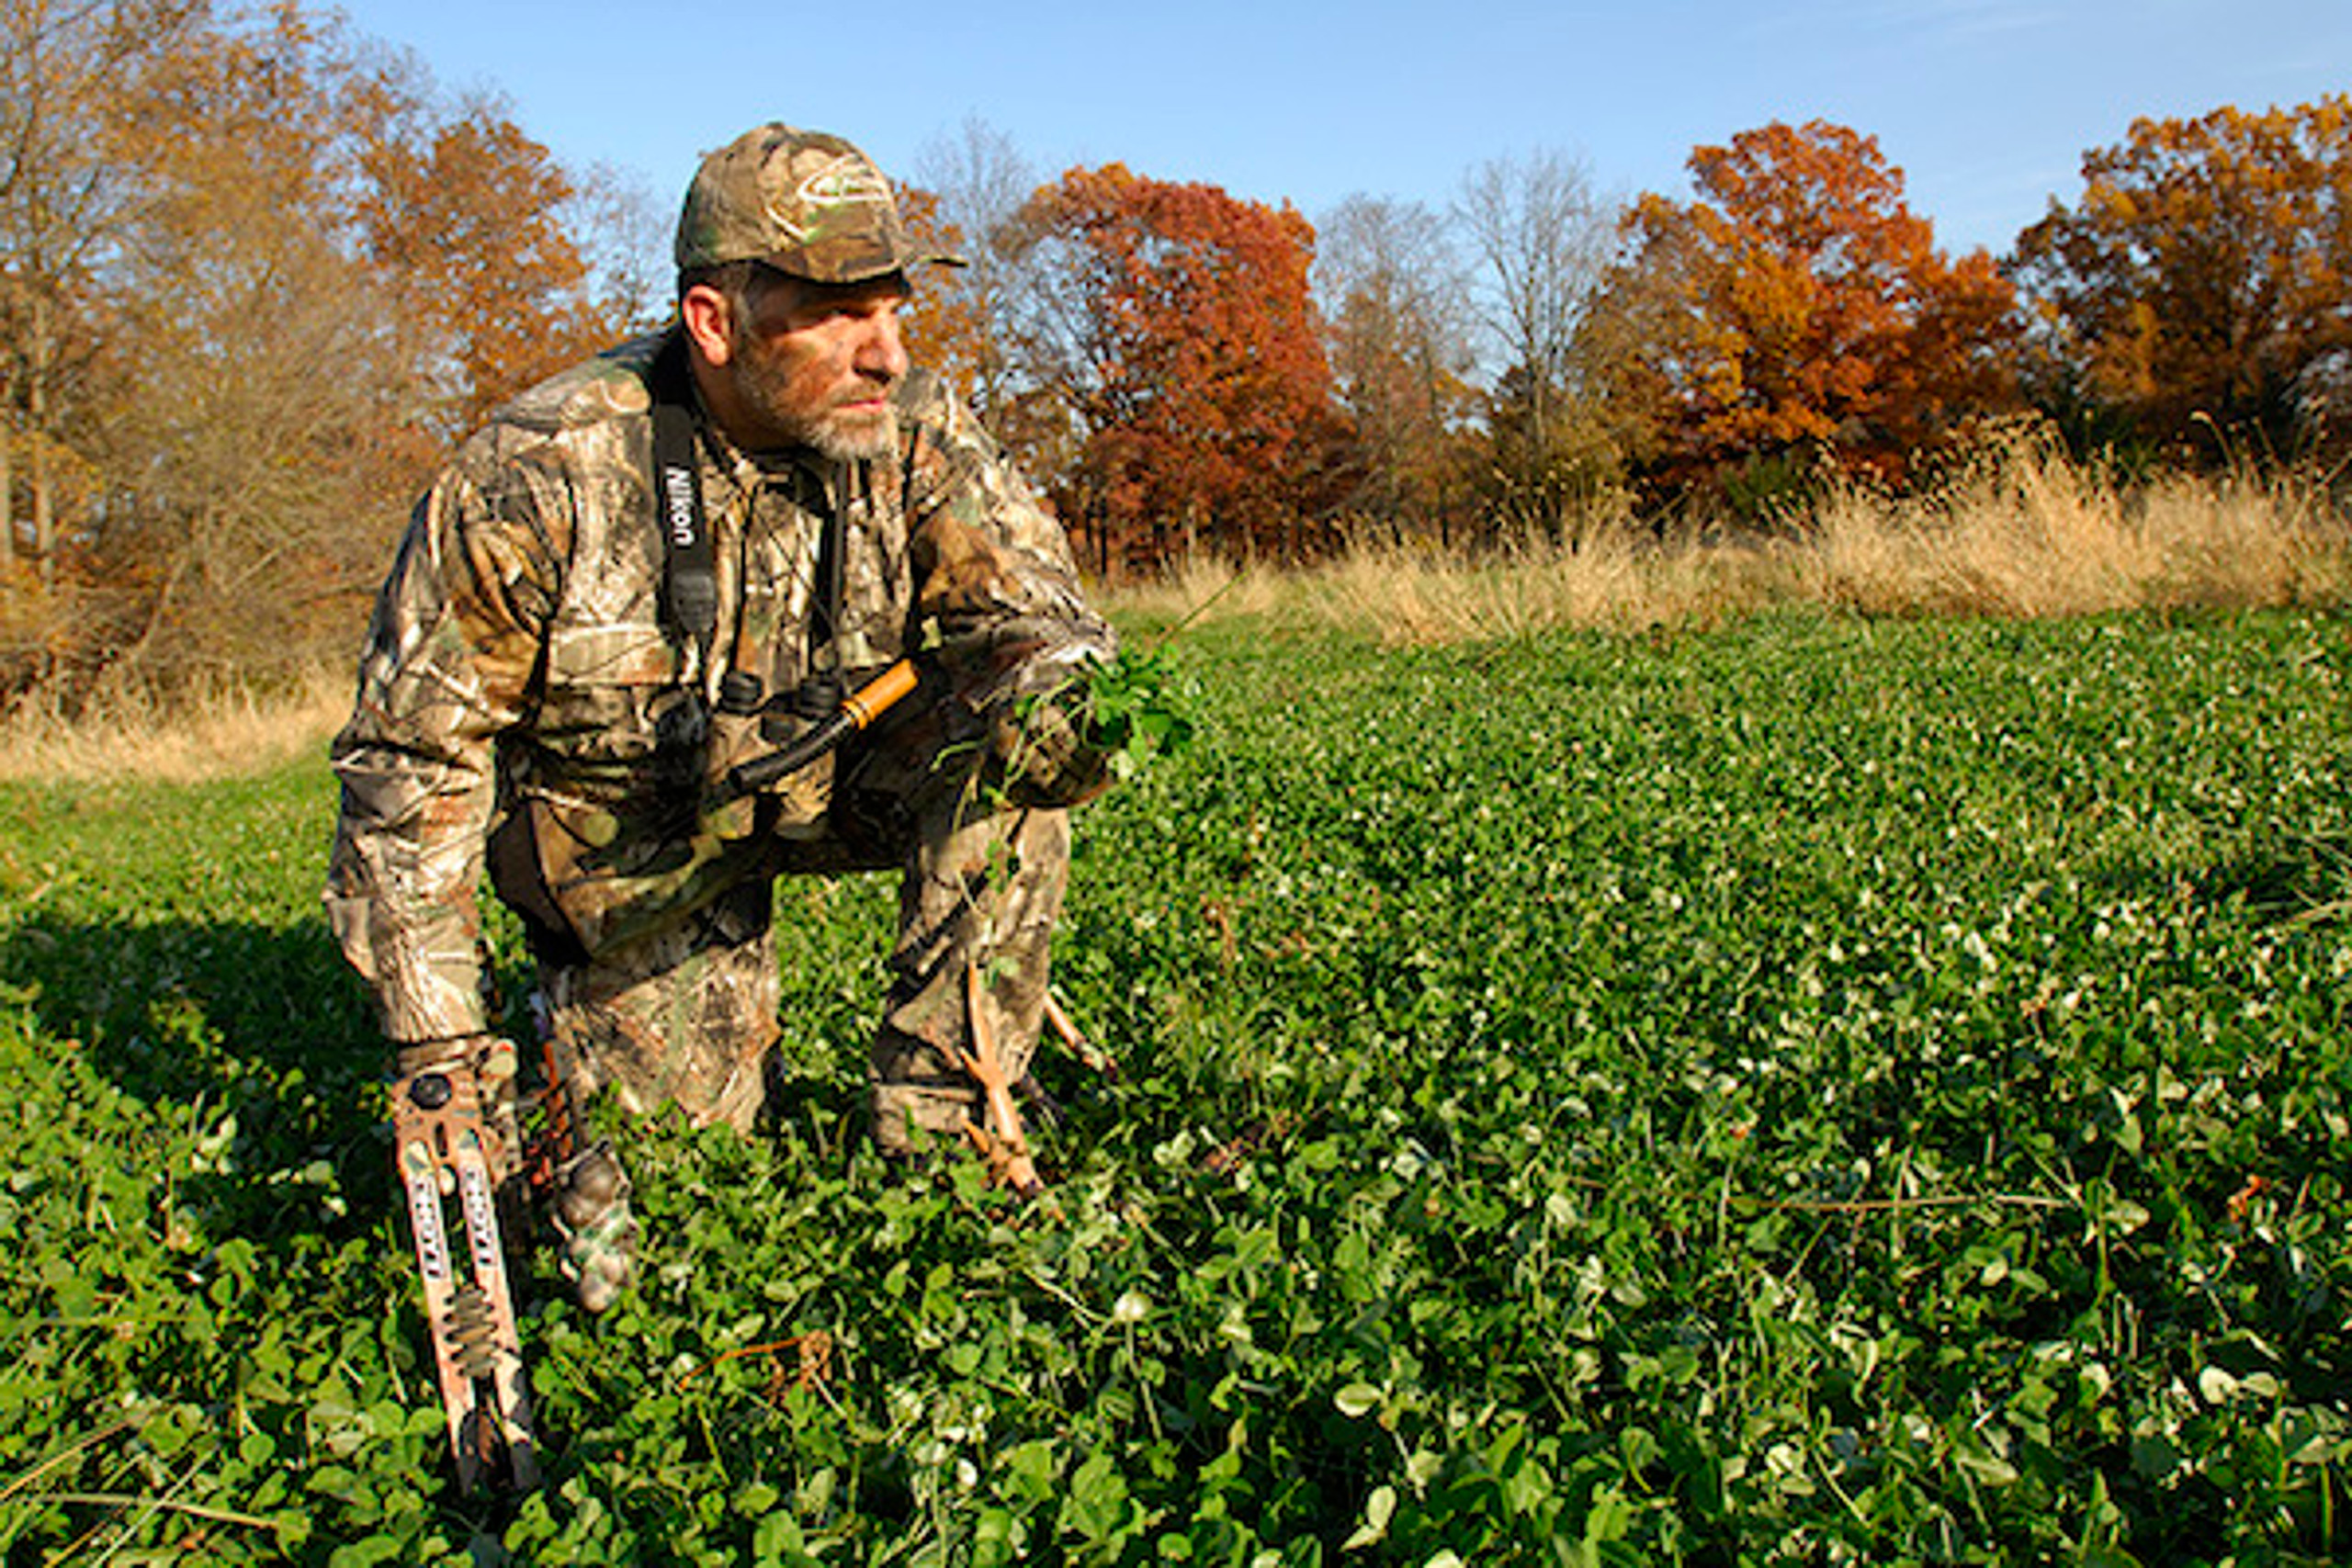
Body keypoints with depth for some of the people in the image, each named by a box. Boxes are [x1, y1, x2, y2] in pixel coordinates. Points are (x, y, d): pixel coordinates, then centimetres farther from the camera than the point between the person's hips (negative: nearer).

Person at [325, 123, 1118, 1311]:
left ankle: (933, 1133, -15)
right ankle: (577, 1009, 31)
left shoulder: (908, 434, -18)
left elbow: (1037, 600, -17)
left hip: (820, 773, 3)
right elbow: (411, 757, -19)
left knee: (1011, 754, -26)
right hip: (619, 826, -2)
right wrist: (438, 1041, -20)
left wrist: (1046, 678, -45)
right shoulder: (538, 478, -27)